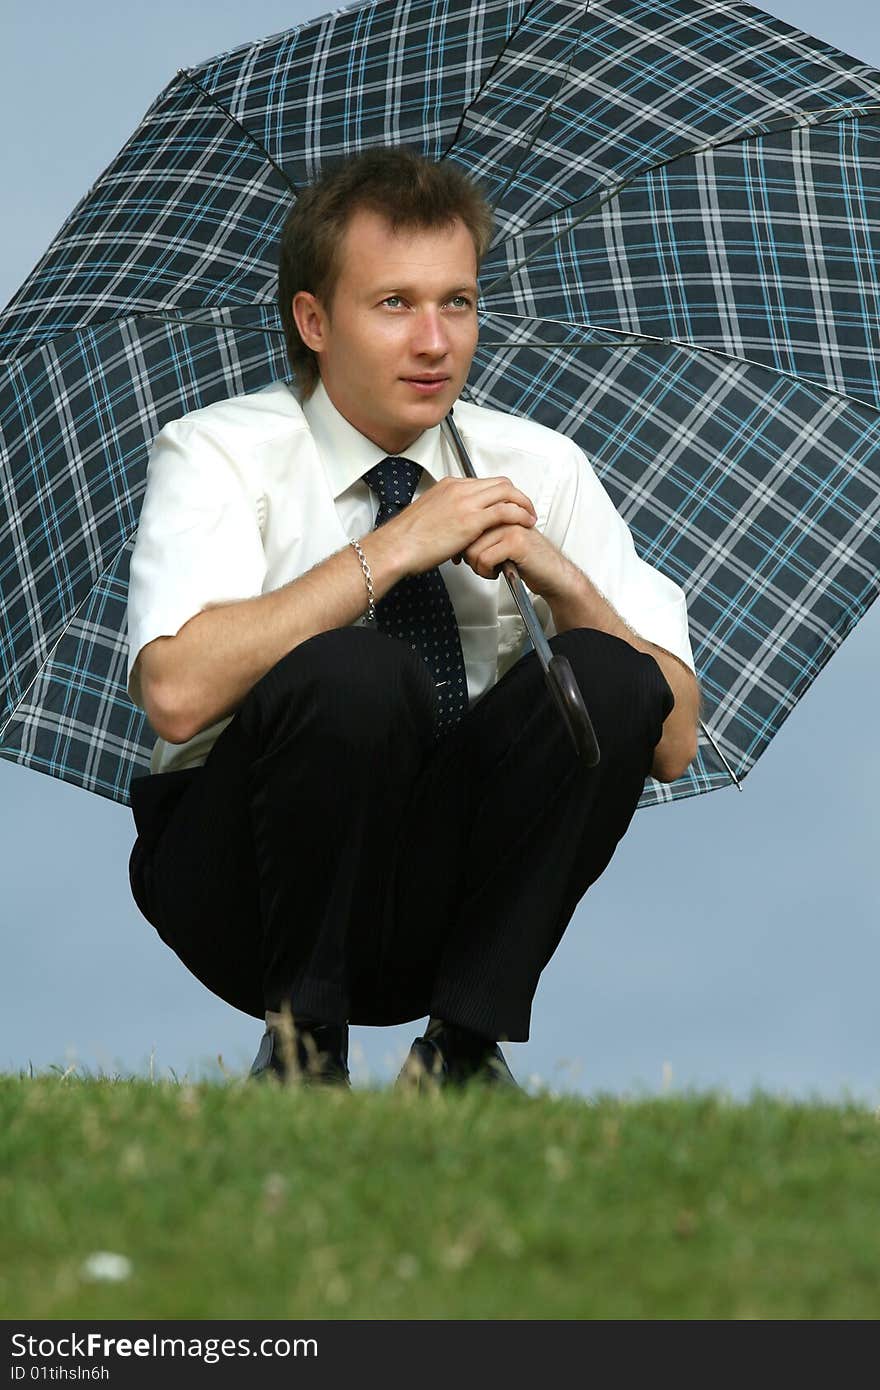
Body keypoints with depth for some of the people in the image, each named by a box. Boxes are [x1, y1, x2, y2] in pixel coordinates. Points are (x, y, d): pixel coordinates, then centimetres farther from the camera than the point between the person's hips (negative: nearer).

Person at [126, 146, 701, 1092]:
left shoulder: (539, 468, 5)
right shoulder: (219, 454, -6)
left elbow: (672, 743, 1)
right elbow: (178, 691, -26)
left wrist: (560, 580, -15)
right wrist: (391, 550, -22)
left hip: (452, 893, 4)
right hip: (247, 892, -4)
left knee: (611, 677, -21)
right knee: (353, 673, -32)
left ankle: (464, 1048, -14)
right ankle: (302, 1042, -14)